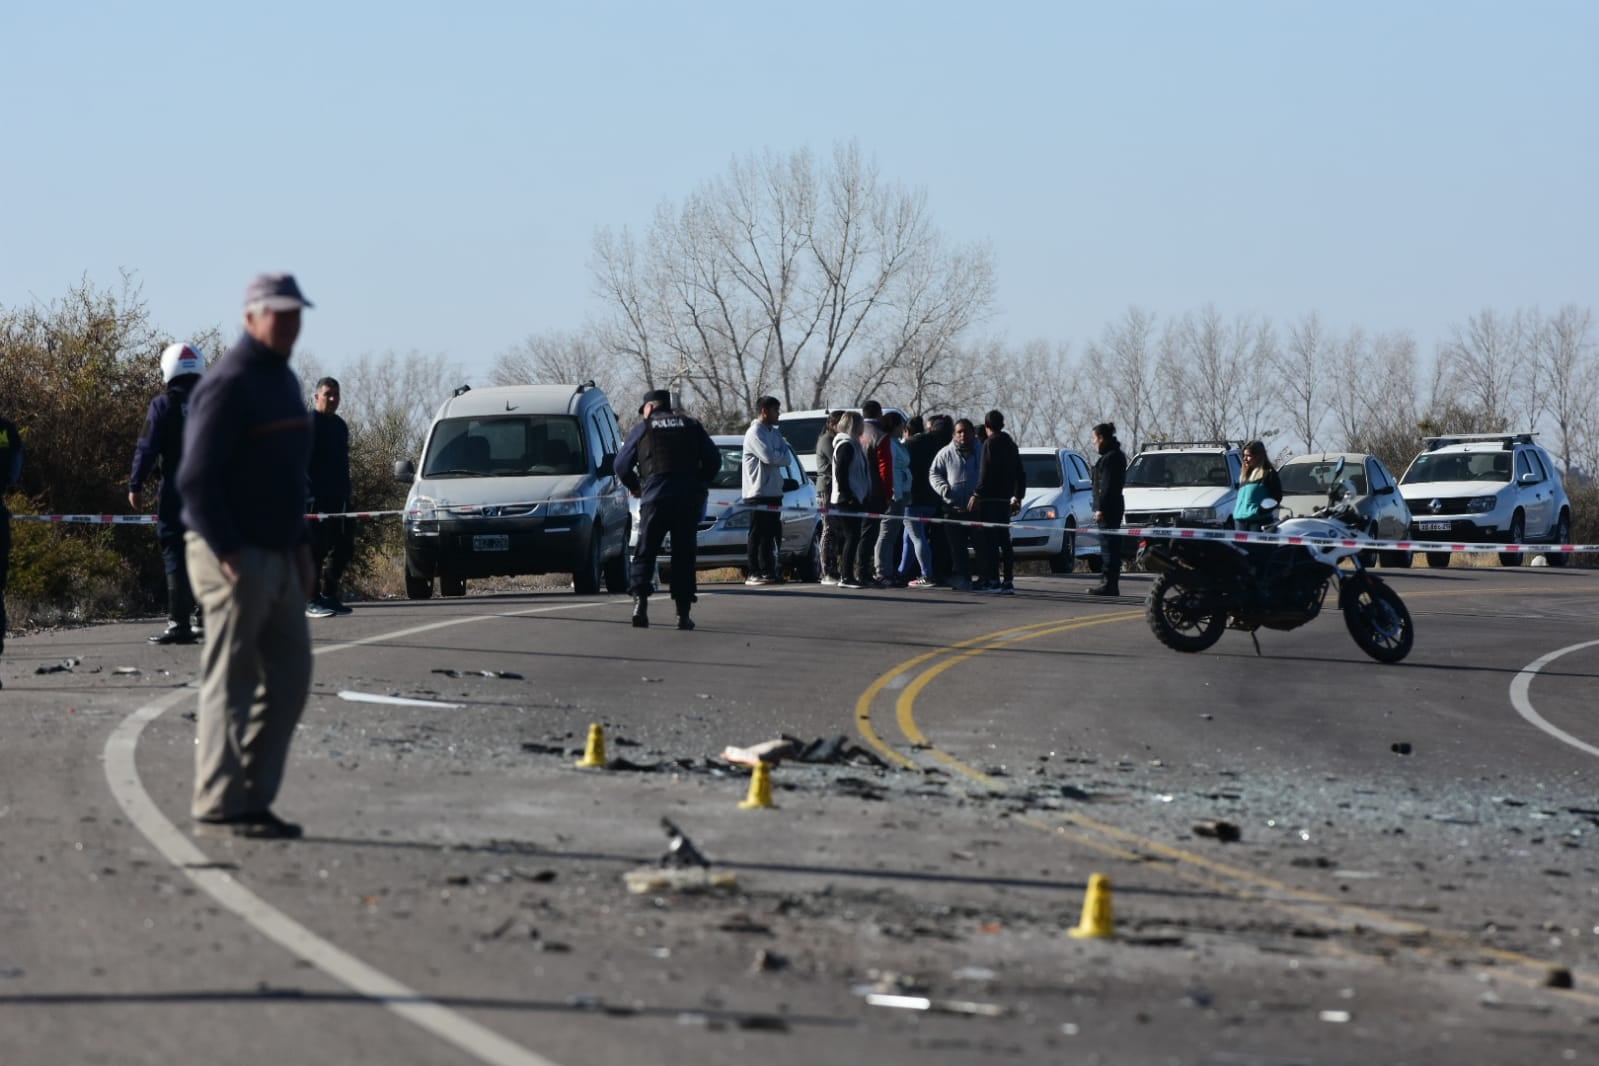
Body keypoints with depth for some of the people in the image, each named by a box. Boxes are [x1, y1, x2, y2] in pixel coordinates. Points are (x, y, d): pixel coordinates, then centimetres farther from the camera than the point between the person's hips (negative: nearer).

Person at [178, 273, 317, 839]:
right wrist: (228, 555, -21)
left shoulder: (284, 381, 16)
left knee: (289, 677, 8)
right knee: (231, 682, -5)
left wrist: (301, 546, 17)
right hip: (234, 557, -9)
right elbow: (195, 479, -18)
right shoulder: (228, 386, -13)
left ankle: (254, 797, 13)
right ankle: (218, 807, -1)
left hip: (278, 558, 9)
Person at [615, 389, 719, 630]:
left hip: (655, 497, -2)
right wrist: (699, 484, 23)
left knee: (645, 553, 4)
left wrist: (634, 487, 23)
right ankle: (683, 613, 1)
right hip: (689, 499, 2)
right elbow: (714, 459, 10)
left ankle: (640, 601, -15)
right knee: (684, 556, 5)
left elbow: (621, 465, 6)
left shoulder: (642, 429, 9)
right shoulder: (692, 426, 15)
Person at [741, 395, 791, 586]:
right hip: (758, 493, -8)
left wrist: (778, 456, -10)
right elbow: (769, 456, -21)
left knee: (771, 535, 10)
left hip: (773, 492, 8)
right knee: (758, 535, -8)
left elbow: (785, 459, 11)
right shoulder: (755, 433, -10)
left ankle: (768, 571, 14)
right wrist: (782, 456, -2)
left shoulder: (775, 433, 18)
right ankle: (754, 574, -7)